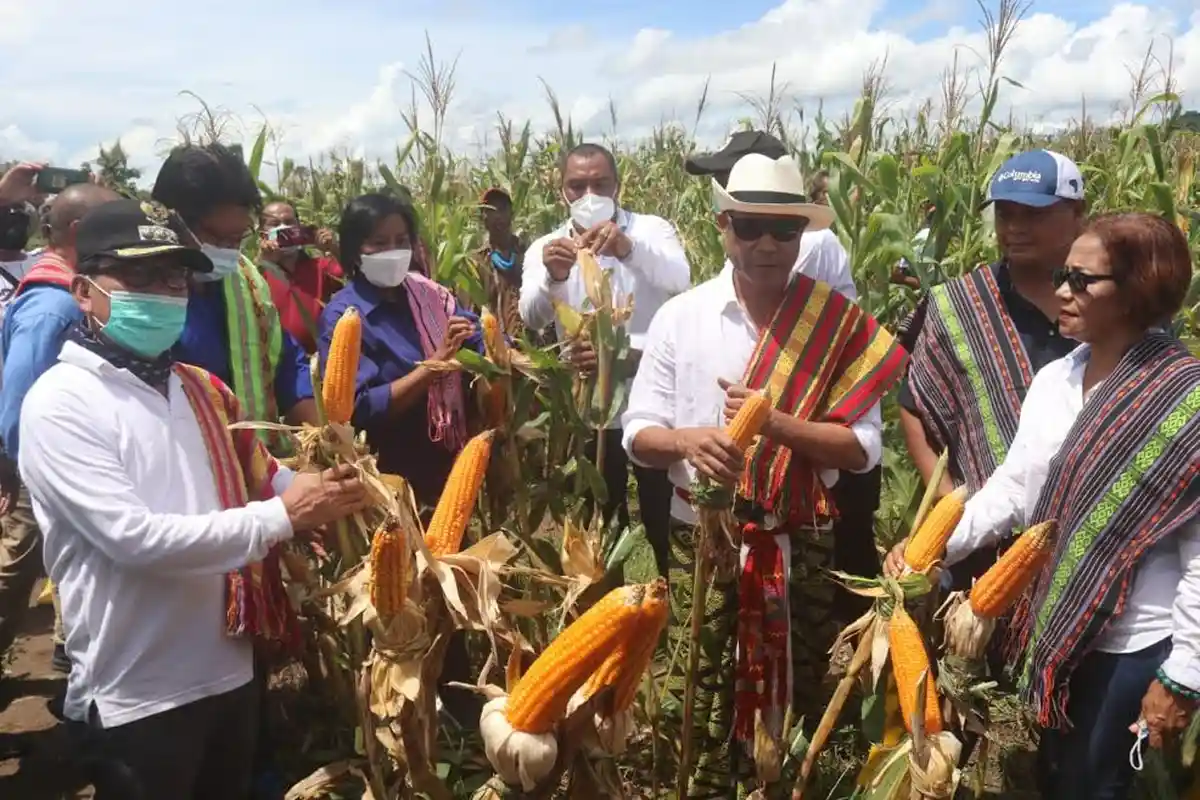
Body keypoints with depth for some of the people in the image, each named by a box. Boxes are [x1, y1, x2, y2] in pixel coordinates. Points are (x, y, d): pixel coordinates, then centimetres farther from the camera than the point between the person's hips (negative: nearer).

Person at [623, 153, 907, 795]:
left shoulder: (838, 325, -4)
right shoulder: (678, 317, -1)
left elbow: (862, 448, -7)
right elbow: (638, 435, -1)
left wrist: (774, 422, -21)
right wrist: (688, 440, -23)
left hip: (800, 542, 0)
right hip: (700, 539, 0)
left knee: (802, 699, 14)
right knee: (702, 698, 10)